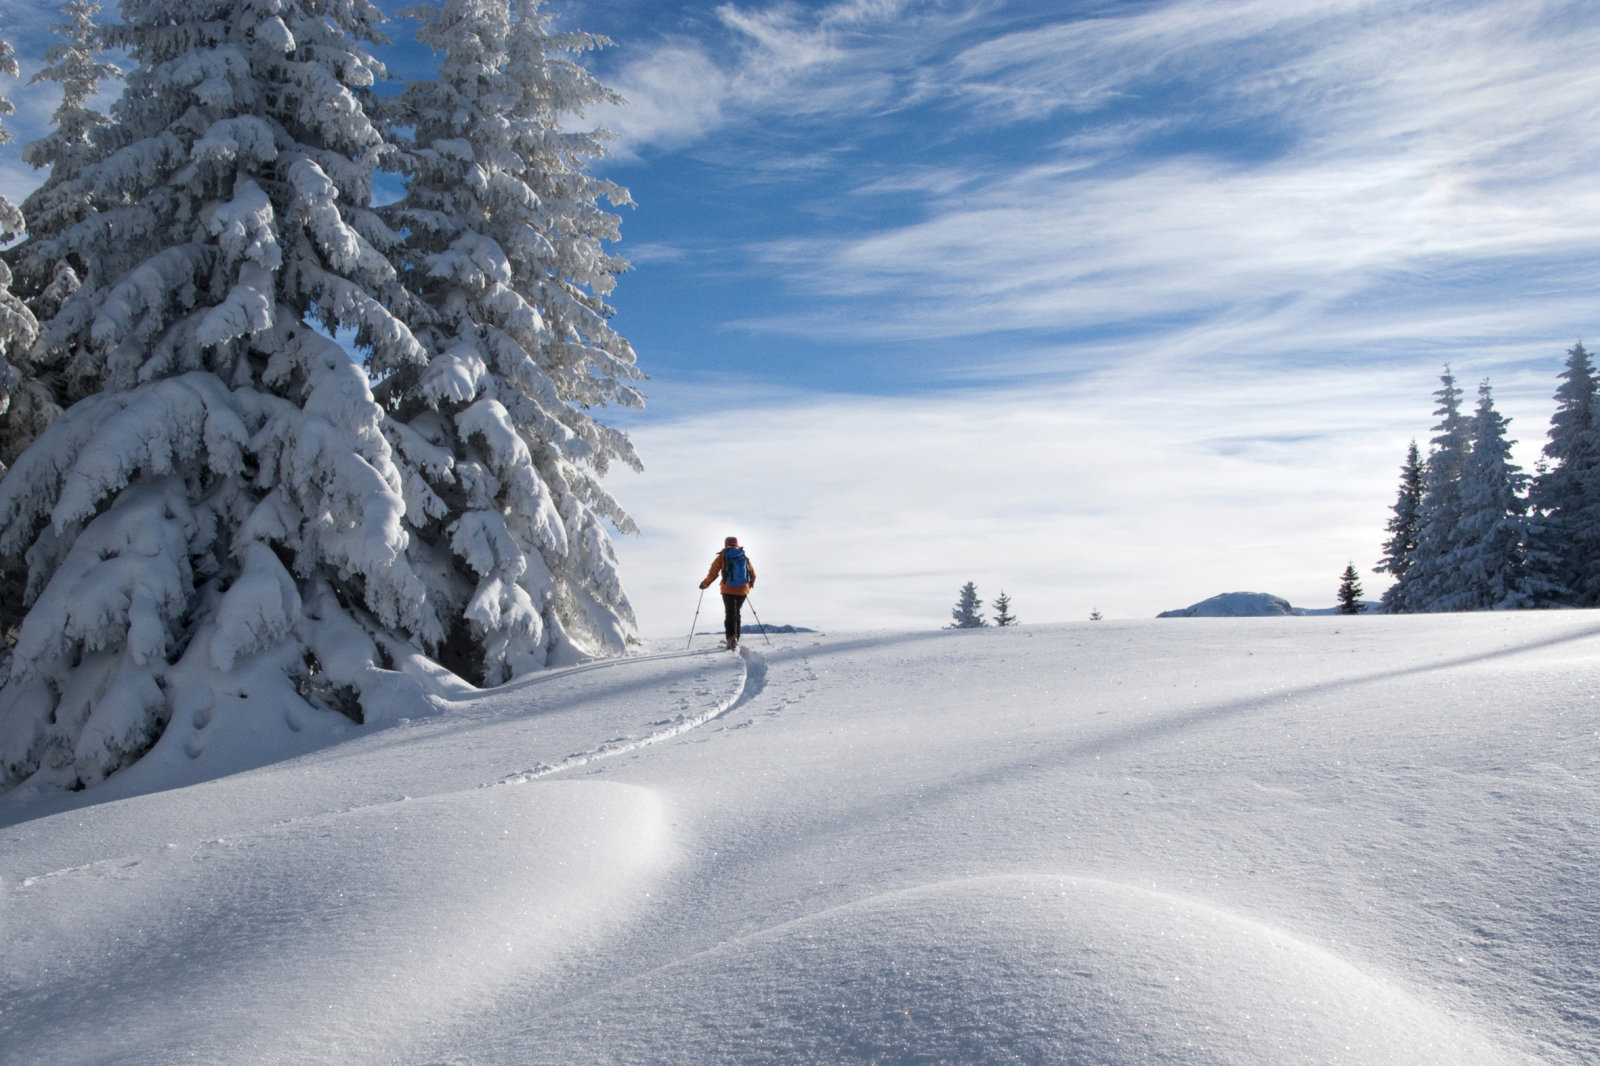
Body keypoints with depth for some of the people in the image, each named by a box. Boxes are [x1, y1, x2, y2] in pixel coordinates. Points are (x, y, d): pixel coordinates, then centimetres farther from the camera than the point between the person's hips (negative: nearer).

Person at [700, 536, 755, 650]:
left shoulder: (722, 556, 2)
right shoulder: (745, 557, 11)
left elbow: (713, 573, -2)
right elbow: (753, 574, 16)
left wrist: (705, 584, 13)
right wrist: (750, 585, 35)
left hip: (728, 590, -3)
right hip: (743, 590, 3)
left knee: (730, 615, -3)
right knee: (737, 614, 18)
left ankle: (731, 638, -23)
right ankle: (735, 639, 18)